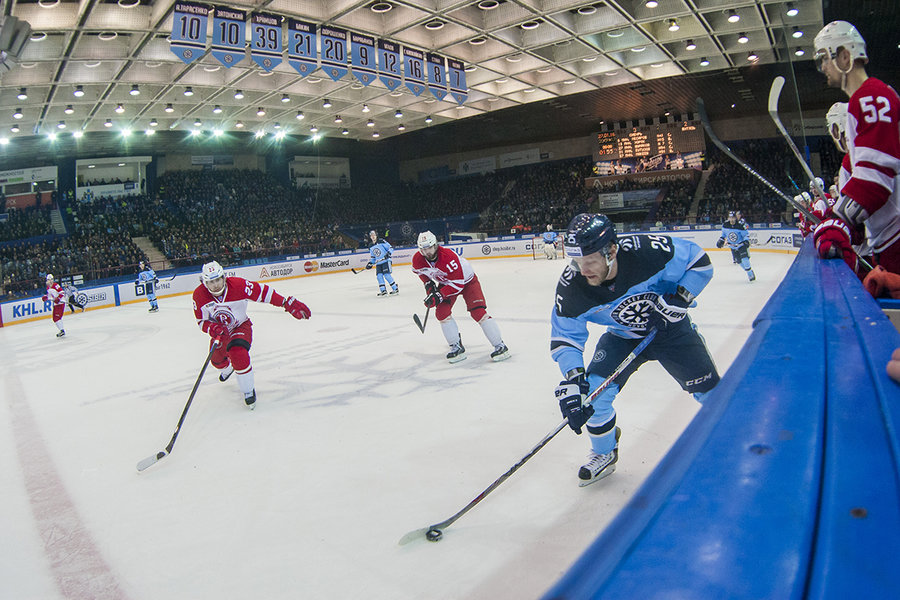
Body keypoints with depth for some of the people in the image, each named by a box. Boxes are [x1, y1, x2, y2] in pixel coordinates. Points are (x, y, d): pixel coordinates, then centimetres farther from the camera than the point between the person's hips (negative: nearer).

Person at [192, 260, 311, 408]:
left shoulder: (238, 285, -31)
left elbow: (263, 292, -27)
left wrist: (288, 303, -33)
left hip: (241, 326, -4)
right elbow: (201, 321, -10)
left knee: (238, 354, -28)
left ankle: (249, 390, -8)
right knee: (216, 359, 15)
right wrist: (211, 328, -33)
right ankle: (227, 369, 57)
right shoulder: (199, 295, -21)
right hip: (220, 330, 4)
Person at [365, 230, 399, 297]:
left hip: (386, 261, -6)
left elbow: (390, 248, -6)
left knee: (387, 275, -15)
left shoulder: (382, 241, -6)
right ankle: (383, 291, 7)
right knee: (379, 276, -3)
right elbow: (372, 256, 21)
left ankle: (395, 289, -8)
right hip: (378, 263, 6)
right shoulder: (371, 246, 14)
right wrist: (370, 263, 9)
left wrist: (388, 253, -23)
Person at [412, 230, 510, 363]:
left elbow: (458, 283, -34)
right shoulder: (418, 259, -18)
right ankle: (457, 347, 1)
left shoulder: (448, 256, -37)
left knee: (477, 312, -18)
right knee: (441, 312, -12)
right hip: (445, 282, 6)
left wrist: (439, 295, -36)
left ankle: (500, 346, -10)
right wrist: (428, 284, -2)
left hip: (466, 280, -6)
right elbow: (419, 271, 9)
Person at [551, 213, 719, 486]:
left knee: (709, 390, 0)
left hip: (670, 328, -1)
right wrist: (572, 377, -33)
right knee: (592, 391, -12)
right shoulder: (572, 287, -28)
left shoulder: (648, 251, -35)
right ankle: (604, 454, 15)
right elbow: (565, 336, -19)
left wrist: (679, 299, -28)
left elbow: (699, 261, -17)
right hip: (621, 337, 2)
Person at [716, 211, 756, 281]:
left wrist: (746, 241, -28)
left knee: (744, 258, -21)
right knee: (738, 261, 3)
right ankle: (748, 271, 21)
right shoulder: (725, 225, -8)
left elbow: (746, 234, -11)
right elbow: (724, 233, 12)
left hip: (741, 245, -4)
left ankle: (750, 273, -9)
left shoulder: (740, 226, -19)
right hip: (732, 246, 4)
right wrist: (721, 240, 5)